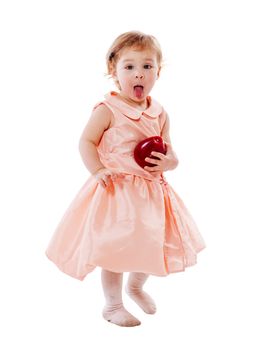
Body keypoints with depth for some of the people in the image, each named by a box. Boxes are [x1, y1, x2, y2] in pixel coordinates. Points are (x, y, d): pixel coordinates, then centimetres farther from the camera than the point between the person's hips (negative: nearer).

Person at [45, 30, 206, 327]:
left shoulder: (159, 114, 3)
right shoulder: (108, 109, -12)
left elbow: (170, 155, 7)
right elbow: (86, 141, -7)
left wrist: (166, 162, -16)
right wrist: (97, 171, -20)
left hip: (151, 191, 6)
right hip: (116, 191, -5)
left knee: (149, 245, 18)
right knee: (115, 249, 1)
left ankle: (136, 286, 48)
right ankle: (112, 305, 23)